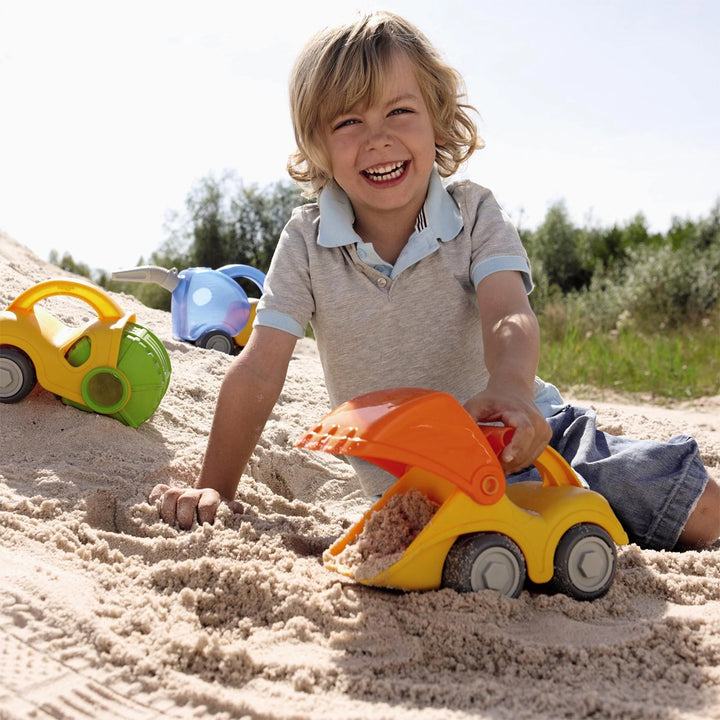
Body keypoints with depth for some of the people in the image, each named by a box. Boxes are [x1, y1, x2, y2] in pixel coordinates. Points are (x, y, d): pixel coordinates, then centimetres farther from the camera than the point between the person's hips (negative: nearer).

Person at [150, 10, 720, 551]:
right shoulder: (307, 241, -7)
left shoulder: (475, 214, -8)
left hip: (522, 433, 1)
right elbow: (260, 370, -9)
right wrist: (215, 490, -11)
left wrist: (509, 389, -49)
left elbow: (508, 316, -26)